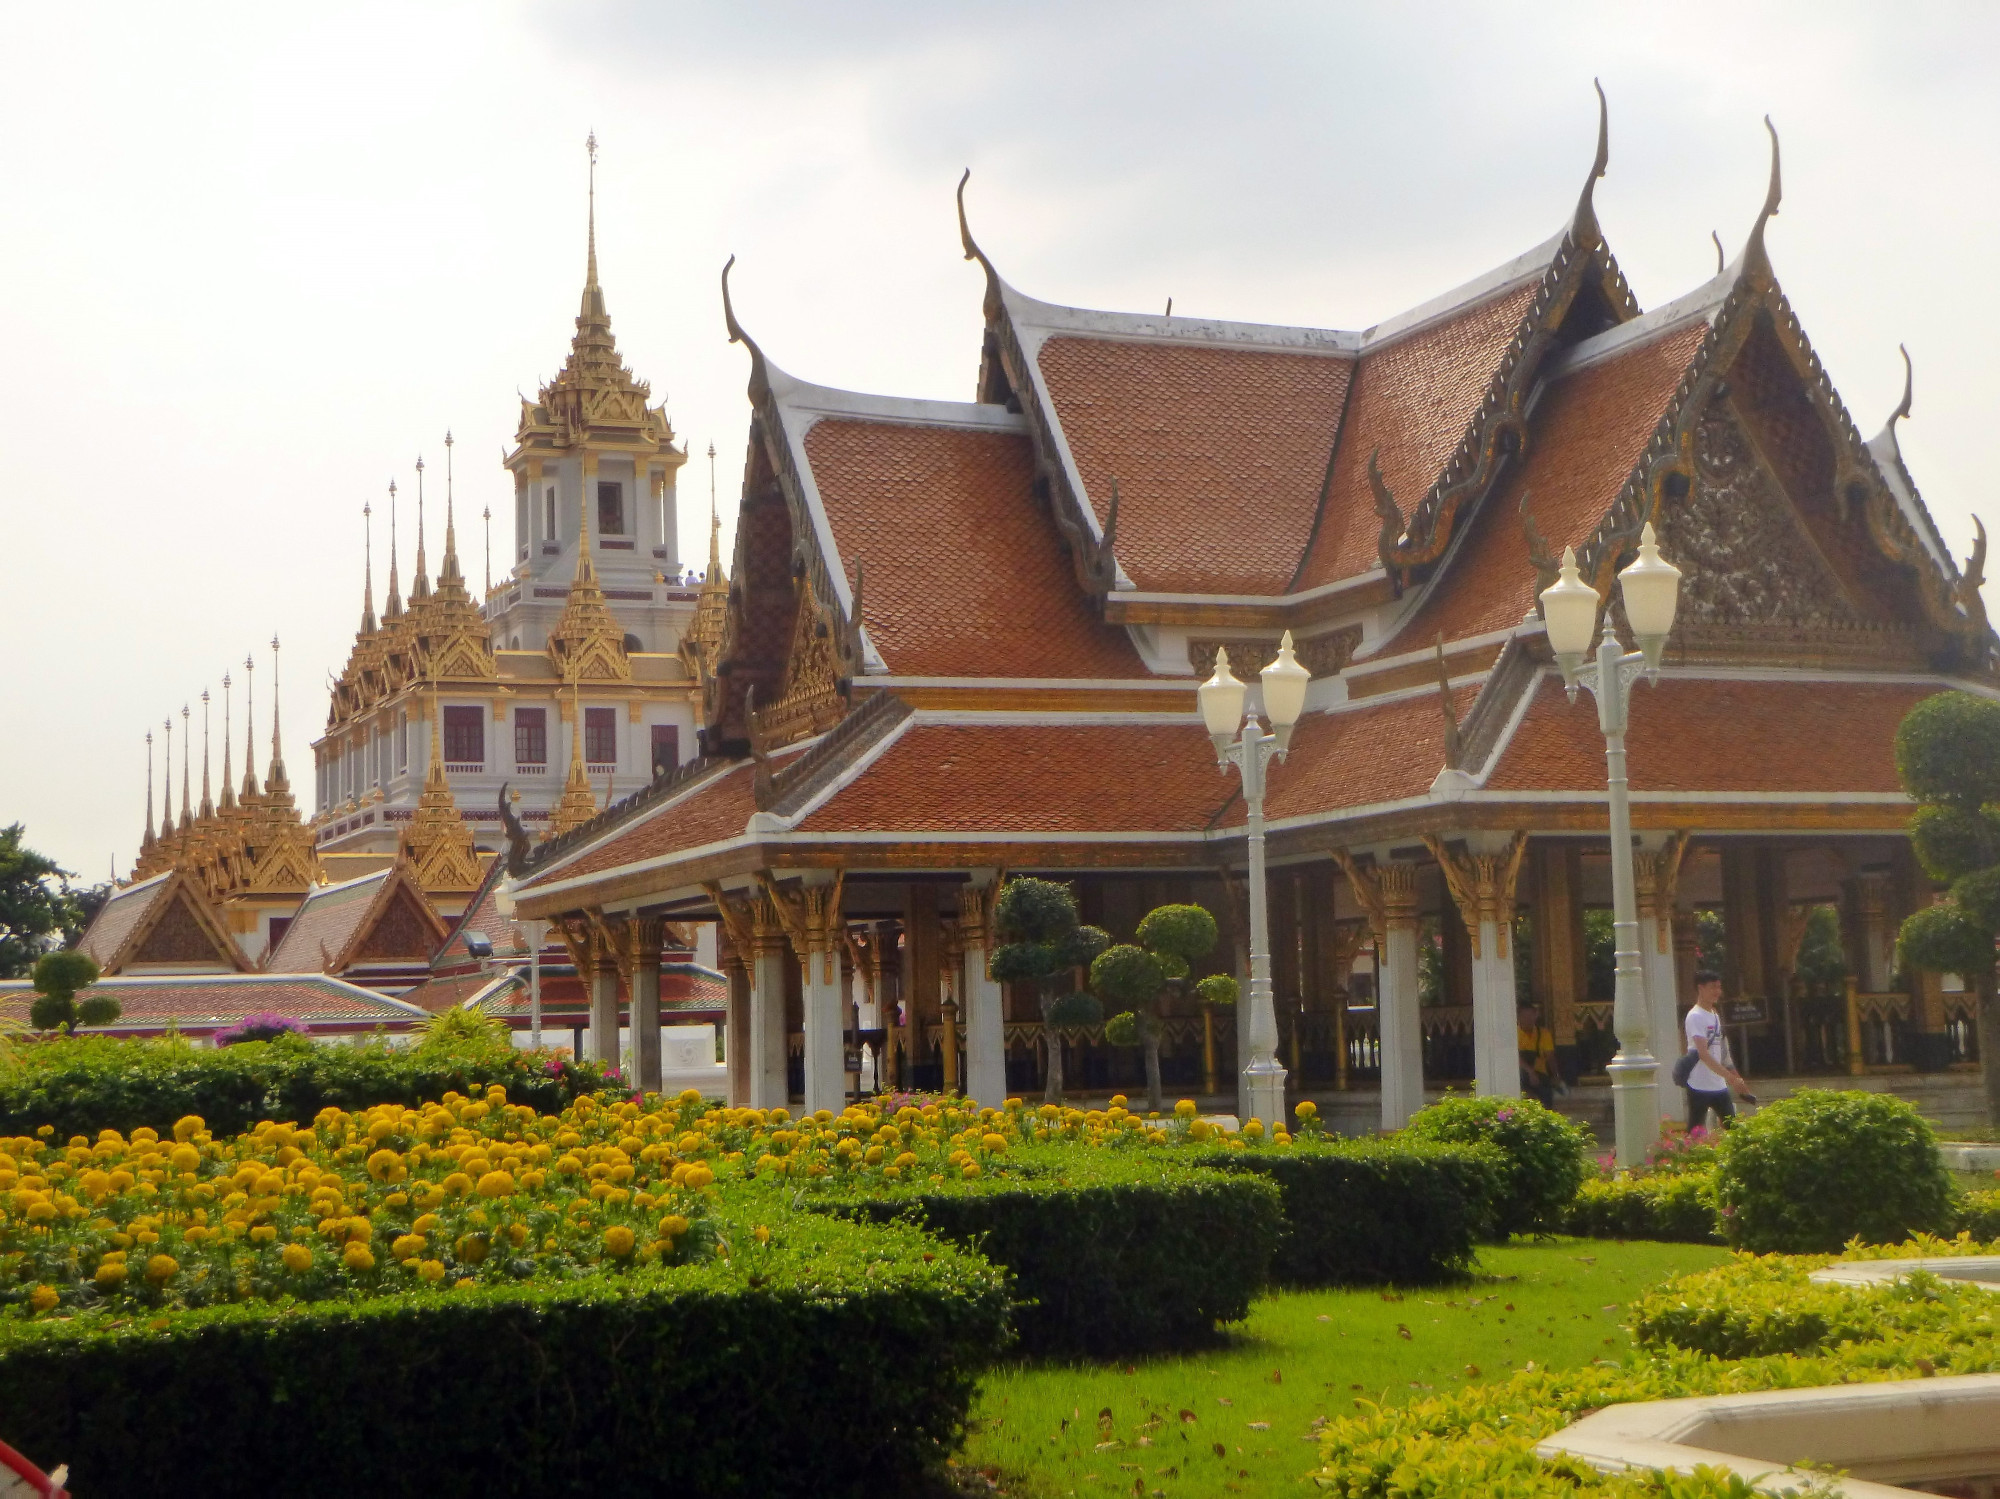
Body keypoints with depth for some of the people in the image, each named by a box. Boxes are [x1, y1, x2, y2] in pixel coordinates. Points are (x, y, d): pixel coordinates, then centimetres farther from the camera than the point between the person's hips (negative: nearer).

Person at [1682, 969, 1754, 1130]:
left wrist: (1737, 1079, 16)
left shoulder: (1715, 1014, 14)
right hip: (1700, 1086, -8)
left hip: (1719, 1085, 8)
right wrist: (1731, 1077, -29)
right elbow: (1703, 1054, -23)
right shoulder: (1695, 1017, -14)